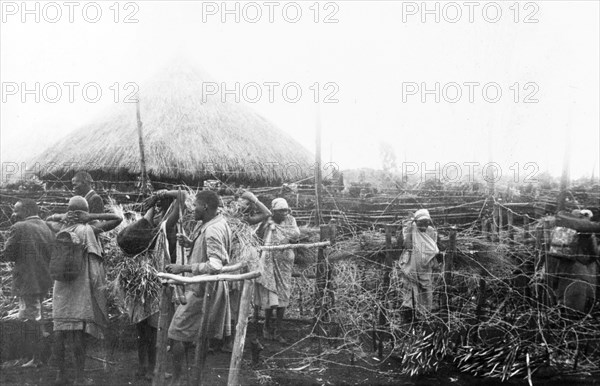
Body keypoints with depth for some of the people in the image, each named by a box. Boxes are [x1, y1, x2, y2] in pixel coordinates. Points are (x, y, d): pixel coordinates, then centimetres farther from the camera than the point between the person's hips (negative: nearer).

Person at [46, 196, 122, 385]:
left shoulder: (61, 228, 3)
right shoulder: (88, 230, -6)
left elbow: (47, 220, 25)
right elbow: (118, 218, -4)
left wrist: (61, 217, 8)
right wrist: (91, 217, -5)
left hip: (62, 286, 3)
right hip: (82, 286, -2)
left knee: (59, 332, 7)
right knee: (79, 333, -1)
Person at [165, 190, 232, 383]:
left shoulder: (212, 231, -24)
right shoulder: (215, 221, 7)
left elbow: (215, 265, -34)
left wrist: (183, 268, -32)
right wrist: (190, 243, 2)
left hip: (202, 289, -10)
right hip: (207, 287, 10)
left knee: (178, 335, -3)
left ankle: (177, 379, 5)